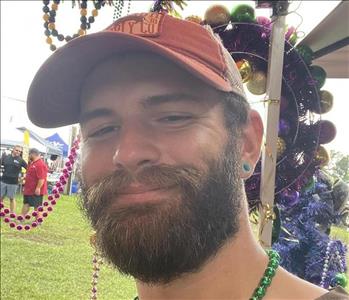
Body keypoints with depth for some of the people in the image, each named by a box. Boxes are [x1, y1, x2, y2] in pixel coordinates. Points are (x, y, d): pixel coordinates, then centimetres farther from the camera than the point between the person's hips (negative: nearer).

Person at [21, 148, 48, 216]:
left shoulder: (40, 164, -22)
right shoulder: (32, 163, 13)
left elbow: (42, 178, -27)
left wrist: (38, 188, -28)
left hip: (36, 191, -10)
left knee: (37, 206, 1)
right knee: (26, 203, 14)